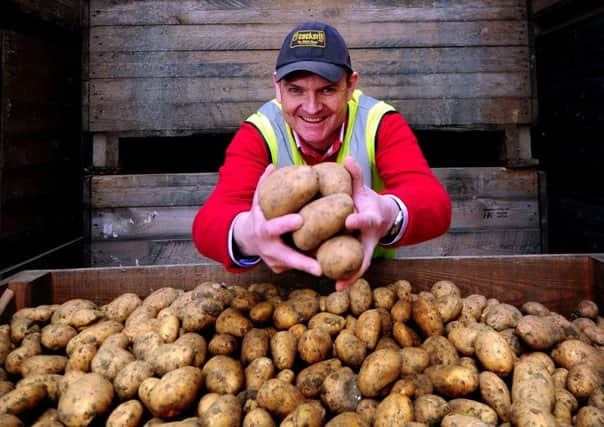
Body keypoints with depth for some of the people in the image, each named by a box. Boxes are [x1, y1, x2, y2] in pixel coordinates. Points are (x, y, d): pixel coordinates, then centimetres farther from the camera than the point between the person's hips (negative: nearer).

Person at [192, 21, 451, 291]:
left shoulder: (381, 123, -14)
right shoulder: (258, 133, -14)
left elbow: (434, 203, -29)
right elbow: (210, 222, -28)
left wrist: (388, 215, -52)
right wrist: (245, 234, -52)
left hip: (370, 274, 0)